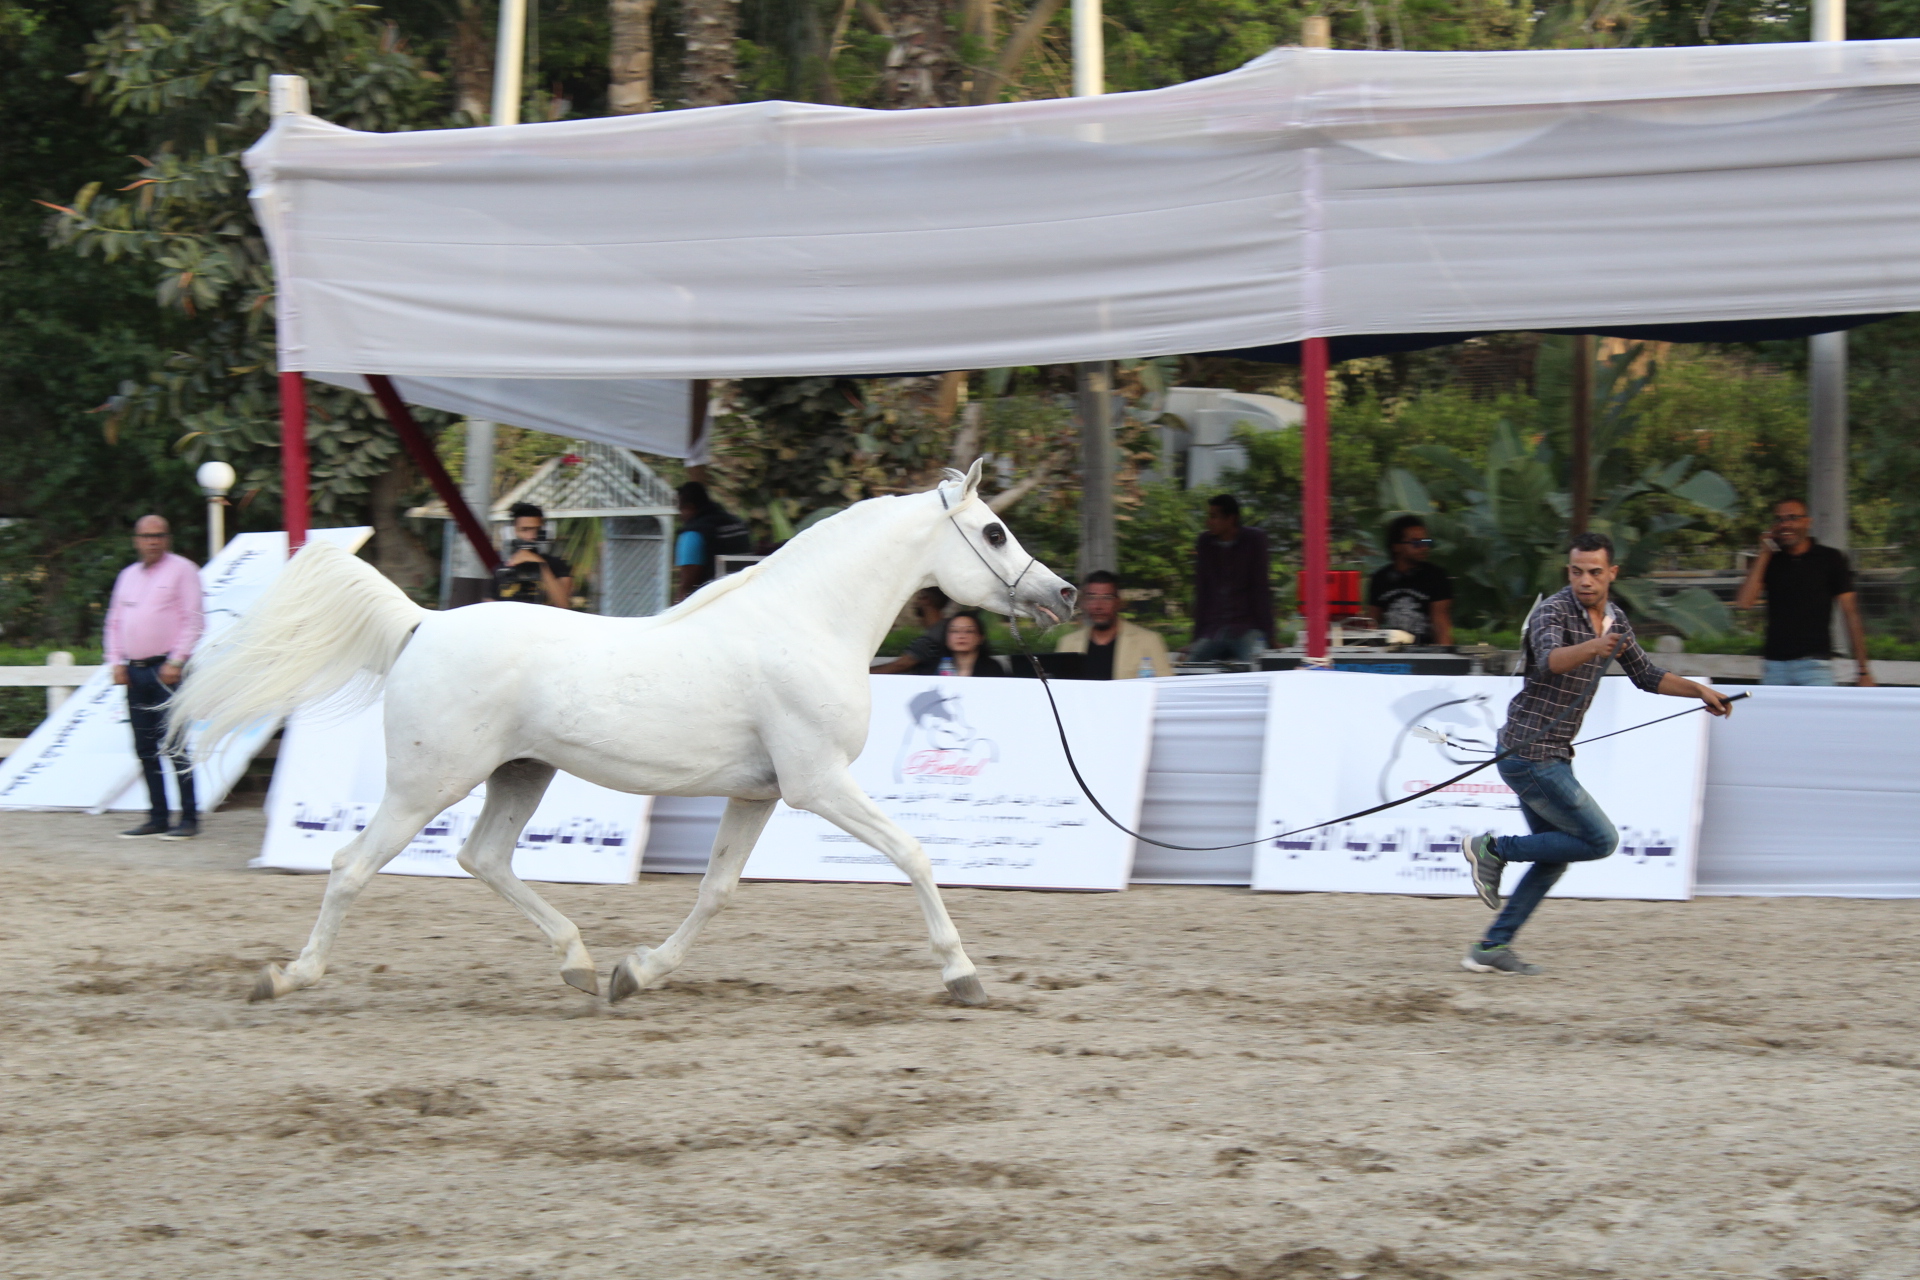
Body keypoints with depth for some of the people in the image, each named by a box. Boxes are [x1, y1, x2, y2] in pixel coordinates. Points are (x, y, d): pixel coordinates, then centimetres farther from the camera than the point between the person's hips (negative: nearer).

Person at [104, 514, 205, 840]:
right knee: (145, 748, 7)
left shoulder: (181, 570, -1)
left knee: (174, 745, -9)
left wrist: (176, 661, -15)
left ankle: (189, 818, -7)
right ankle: (157, 818, 12)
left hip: (167, 669, -6)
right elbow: (115, 622, 19)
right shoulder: (128, 576, 18)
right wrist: (116, 661, 6)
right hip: (135, 671, 6)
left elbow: (193, 620, -7)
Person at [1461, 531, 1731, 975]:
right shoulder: (1553, 610, -17)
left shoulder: (1614, 620, 10)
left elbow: (1645, 675, 24)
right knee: (1600, 840, -9)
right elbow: (1550, 659, -39)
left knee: (1554, 857, 11)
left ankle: (1493, 947, 14)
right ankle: (1494, 849, -2)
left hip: (1551, 756, 9)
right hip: (1528, 751, -9)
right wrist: (1591, 648, -57)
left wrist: (1699, 690, 14)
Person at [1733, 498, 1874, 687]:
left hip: (1815, 665, -3)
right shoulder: (1770, 561, 11)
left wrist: (1863, 671, -2)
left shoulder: (1830, 559, 4)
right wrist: (1763, 554, 1)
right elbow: (1743, 603, -1)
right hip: (1774, 663, 3)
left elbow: (1851, 614, 3)